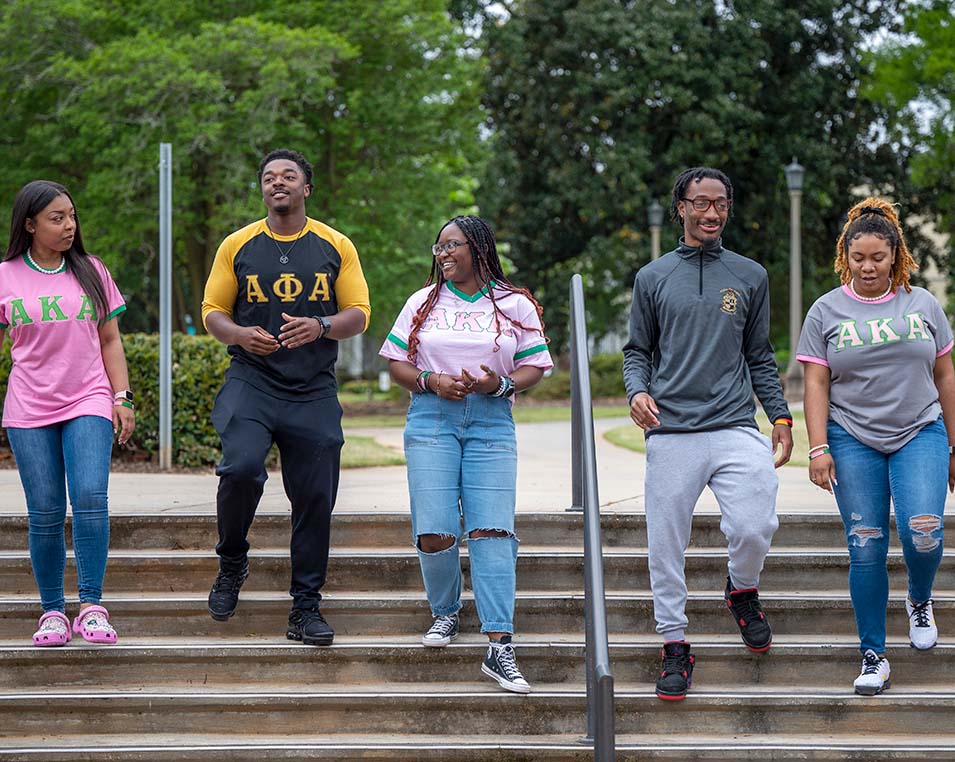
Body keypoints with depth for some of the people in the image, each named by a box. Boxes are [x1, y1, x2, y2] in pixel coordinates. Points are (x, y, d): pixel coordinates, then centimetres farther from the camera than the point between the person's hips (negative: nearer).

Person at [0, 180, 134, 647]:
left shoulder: (91, 272, 9)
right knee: (45, 513, -2)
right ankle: (52, 612, 9)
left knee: (90, 497, -18)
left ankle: (91, 607, -14)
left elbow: (109, 341, 13)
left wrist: (122, 397, 4)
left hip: (89, 404, 0)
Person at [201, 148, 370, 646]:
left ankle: (306, 609, 11)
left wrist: (321, 327, -15)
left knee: (315, 498, 0)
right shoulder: (237, 246, 7)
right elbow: (212, 311, 9)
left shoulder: (335, 247, 7)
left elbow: (359, 314, 6)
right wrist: (240, 335, -13)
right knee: (241, 468, -25)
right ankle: (232, 563, 2)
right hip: (251, 383, -1)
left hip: (314, 393, 1)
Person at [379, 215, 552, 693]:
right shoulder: (424, 302, 12)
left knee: (491, 531, -12)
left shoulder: (515, 306, 8)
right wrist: (431, 381, -8)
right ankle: (445, 614, 21)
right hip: (431, 422, 1)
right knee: (434, 533, -8)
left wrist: (500, 384, -11)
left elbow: (533, 367, 8)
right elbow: (396, 363, 11)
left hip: (491, 424, -1)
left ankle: (499, 647, -15)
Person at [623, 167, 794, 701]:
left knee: (755, 528, -14)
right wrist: (638, 391, -7)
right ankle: (676, 647, 14)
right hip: (671, 432, 0)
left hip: (736, 427, 0)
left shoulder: (750, 276, 13)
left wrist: (782, 418, 7)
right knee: (667, 547, 0)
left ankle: (742, 591, 18)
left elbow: (760, 357, 16)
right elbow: (638, 350, 14)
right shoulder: (653, 278, 10)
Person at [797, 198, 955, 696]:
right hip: (853, 440, 0)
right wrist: (818, 448, -10)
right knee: (866, 548, -5)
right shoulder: (827, 312, 4)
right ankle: (873, 655, 5)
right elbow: (816, 385, 1)